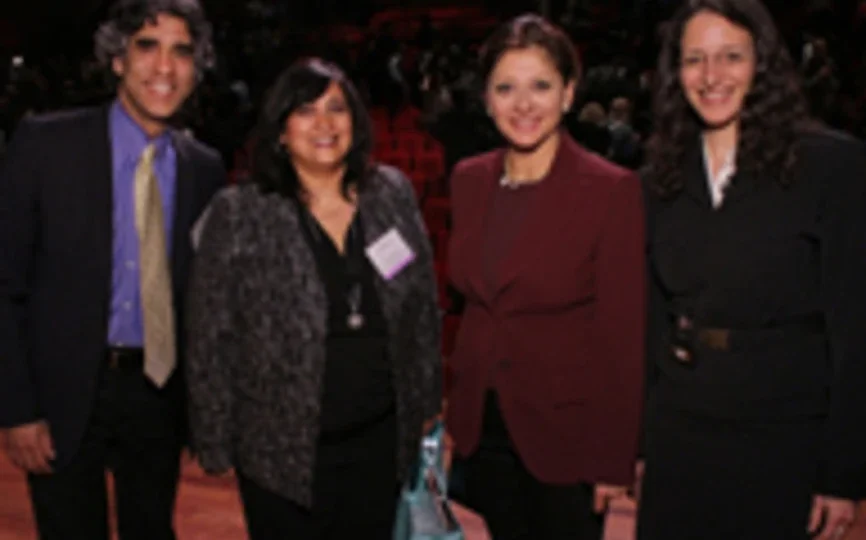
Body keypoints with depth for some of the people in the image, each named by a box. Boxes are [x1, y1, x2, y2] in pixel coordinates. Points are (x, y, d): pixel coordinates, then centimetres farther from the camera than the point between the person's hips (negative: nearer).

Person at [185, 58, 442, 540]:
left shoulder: (393, 194, 1)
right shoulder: (239, 215, -8)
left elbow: (424, 308, 8)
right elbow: (212, 338, -5)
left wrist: (427, 405, 9)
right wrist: (215, 444, -4)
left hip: (379, 443, 3)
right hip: (283, 451, -3)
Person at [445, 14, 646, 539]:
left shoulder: (612, 190, -14)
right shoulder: (469, 180, 2)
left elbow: (624, 336, -12)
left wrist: (615, 459, -12)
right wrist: (458, 409, 9)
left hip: (566, 432, -5)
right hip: (482, 426, 5)